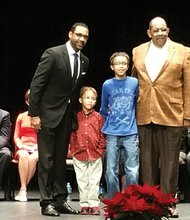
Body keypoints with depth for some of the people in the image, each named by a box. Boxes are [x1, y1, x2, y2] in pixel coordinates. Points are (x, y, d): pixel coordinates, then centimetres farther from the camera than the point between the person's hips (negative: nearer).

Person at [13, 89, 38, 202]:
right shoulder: (21, 117, 15)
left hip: (37, 149, -1)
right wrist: (21, 146, -9)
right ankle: (23, 189, -33)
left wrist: (37, 146, -12)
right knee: (24, 155, -37)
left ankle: (23, 190, -28)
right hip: (23, 148, 1)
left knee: (33, 158, -37)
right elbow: (16, 136, 12)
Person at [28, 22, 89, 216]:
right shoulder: (52, 54, -12)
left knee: (61, 159, 11)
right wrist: (34, 114, -16)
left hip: (68, 115, 6)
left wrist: (76, 113, 8)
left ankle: (60, 200, 17)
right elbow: (36, 84, -13)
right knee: (46, 160, -1)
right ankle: (46, 202, 4)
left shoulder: (84, 61, 6)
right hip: (49, 113, -6)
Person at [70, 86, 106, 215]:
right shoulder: (76, 117, 4)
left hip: (95, 155, -1)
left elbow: (102, 135, 3)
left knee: (94, 181, 3)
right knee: (82, 181, 7)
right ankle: (84, 205, 14)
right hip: (79, 154, 1)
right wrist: (73, 149, -1)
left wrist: (100, 150, -4)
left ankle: (94, 204, 9)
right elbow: (72, 135, 6)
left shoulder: (98, 117, 3)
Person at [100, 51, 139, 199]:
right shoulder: (107, 85, 3)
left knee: (133, 171, -4)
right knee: (111, 171, 4)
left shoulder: (134, 83, 1)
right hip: (112, 134, 1)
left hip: (131, 133, -1)